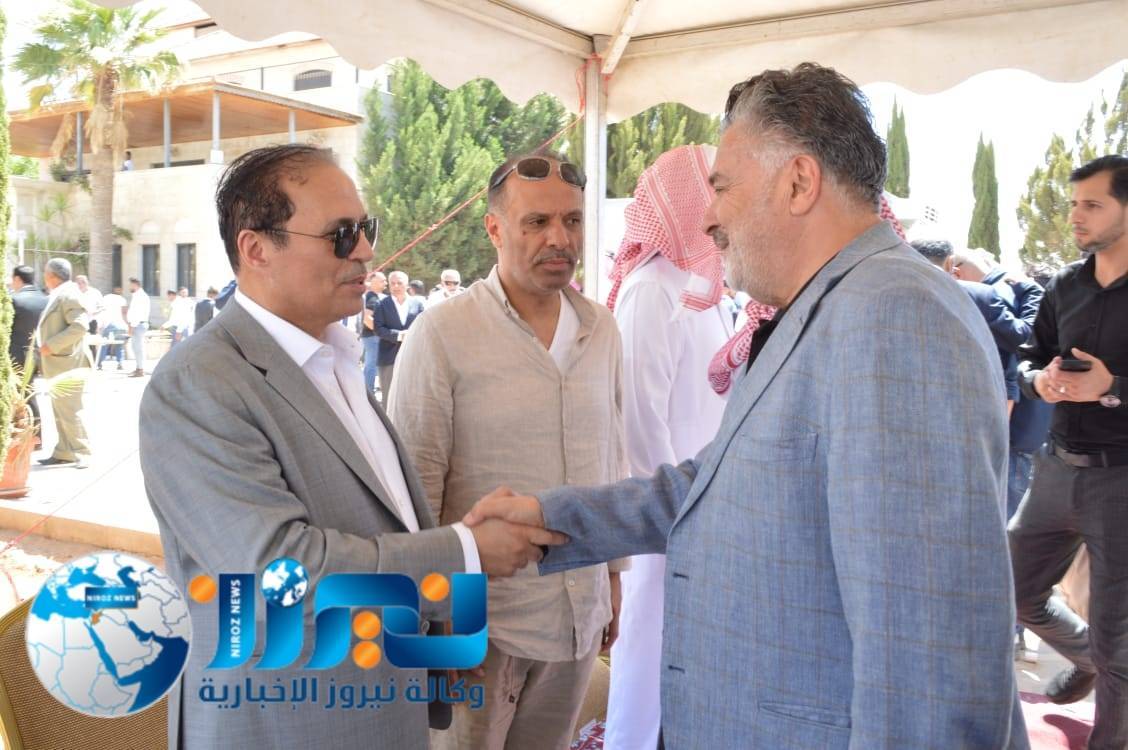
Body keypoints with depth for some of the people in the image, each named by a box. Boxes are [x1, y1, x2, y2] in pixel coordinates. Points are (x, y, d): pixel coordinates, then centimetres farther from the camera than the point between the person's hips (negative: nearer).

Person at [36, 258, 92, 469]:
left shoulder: (68, 295, -14)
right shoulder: (57, 296, 16)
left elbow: (79, 326, -25)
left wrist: (51, 345, -22)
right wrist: (43, 339, 14)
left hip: (67, 364, -10)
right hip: (57, 364, 10)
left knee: (70, 410, -8)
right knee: (60, 411, 13)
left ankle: (82, 454, -3)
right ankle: (63, 452, 20)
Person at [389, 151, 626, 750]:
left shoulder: (601, 329, 3)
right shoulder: (443, 334, -13)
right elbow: (415, 484, -10)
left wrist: (612, 572, 15)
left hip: (581, 609, 5)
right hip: (482, 615, -4)